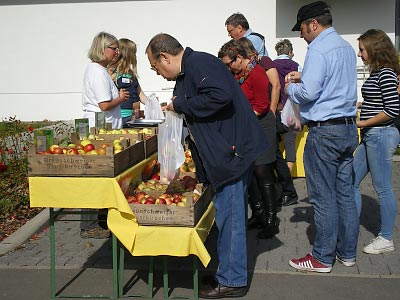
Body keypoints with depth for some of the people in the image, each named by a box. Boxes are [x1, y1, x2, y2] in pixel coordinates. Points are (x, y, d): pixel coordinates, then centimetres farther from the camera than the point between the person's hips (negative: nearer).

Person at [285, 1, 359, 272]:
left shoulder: (318, 49, -13)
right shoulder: (347, 48, 15)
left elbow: (309, 92, -20)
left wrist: (290, 88, 0)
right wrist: (303, 77, 21)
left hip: (324, 131, -9)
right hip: (349, 128, 9)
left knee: (323, 197, 0)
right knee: (345, 193, 13)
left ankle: (323, 258, 9)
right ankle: (347, 252, 22)